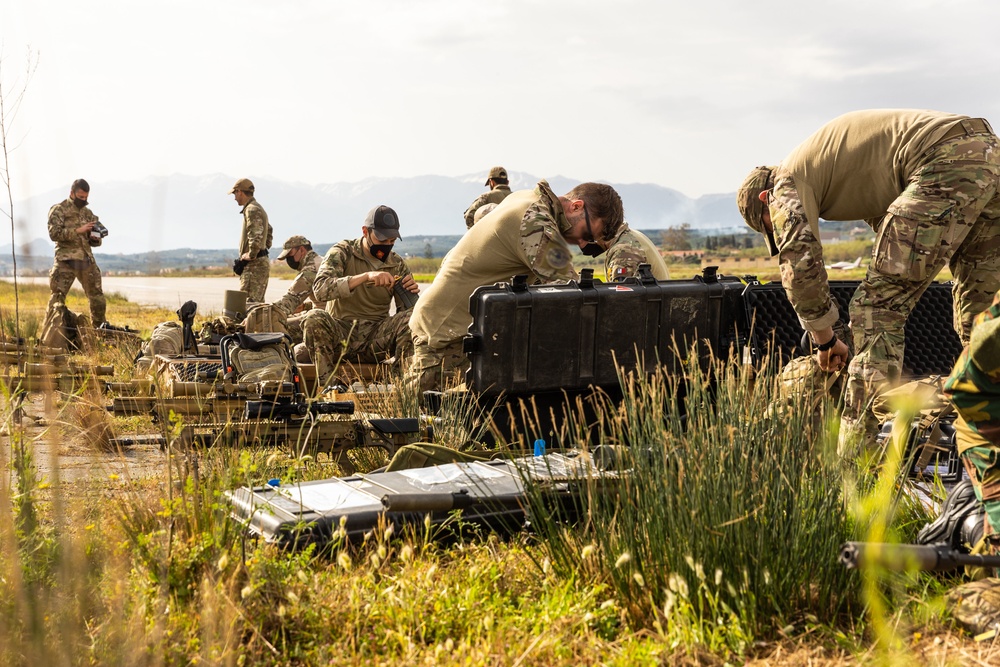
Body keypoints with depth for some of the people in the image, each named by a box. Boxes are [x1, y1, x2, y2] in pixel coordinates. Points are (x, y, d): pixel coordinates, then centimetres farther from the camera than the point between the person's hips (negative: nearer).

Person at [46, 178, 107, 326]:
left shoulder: (88, 213, 17)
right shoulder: (58, 210, 0)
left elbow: (95, 241, 21)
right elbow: (54, 233, -14)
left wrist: (96, 238, -3)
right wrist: (78, 230, -18)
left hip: (87, 260, 6)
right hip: (66, 261, -6)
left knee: (98, 298, 8)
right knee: (58, 297, -10)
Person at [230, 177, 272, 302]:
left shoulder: (252, 210, -13)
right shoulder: (258, 209, 20)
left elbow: (256, 236, -27)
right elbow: (269, 230, 35)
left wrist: (251, 255, -18)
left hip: (254, 264, -11)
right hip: (262, 262, 11)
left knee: (248, 303, -14)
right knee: (257, 303, 12)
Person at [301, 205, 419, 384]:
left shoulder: (397, 265, 9)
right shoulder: (343, 252, -1)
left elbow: (406, 309, 9)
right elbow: (320, 288, -19)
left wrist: (411, 293, -16)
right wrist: (366, 276, -30)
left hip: (377, 338, 2)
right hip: (341, 334, -2)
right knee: (314, 319, -32)